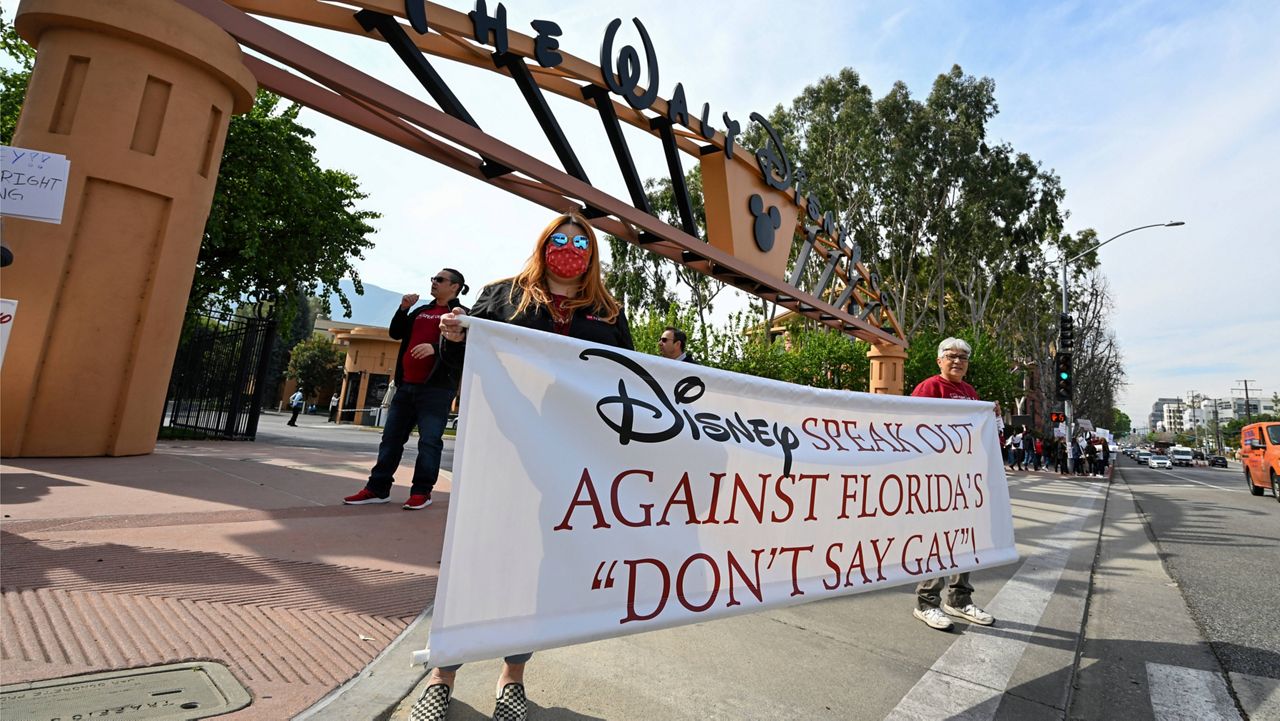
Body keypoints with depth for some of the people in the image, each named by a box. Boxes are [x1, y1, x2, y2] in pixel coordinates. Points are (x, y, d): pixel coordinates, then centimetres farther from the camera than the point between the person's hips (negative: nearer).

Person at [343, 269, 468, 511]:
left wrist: (435, 348, -26)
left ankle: (422, 492, 5)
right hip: (406, 385, 7)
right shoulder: (420, 311, 23)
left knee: (429, 441, -4)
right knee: (391, 437, 9)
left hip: (436, 387, -7)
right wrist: (403, 309, 6)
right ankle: (378, 488, 16)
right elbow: (395, 333, 19)